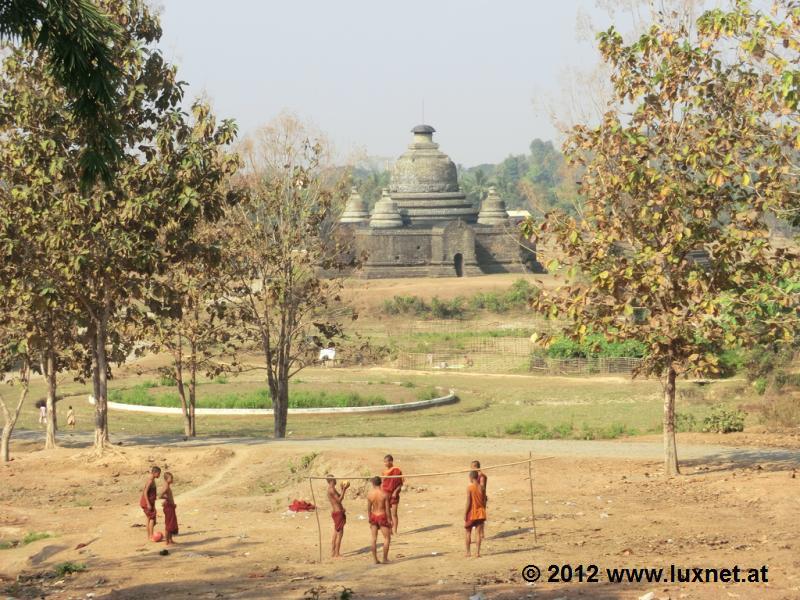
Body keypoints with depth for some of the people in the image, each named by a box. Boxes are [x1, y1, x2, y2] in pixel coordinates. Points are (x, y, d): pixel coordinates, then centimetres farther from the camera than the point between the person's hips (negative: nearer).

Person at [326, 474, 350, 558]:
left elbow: (340, 498, 20)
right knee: (339, 533, -7)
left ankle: (333, 552, 20)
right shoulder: (331, 489, -17)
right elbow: (339, 500, -21)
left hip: (335, 512, 10)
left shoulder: (332, 489, 14)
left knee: (336, 534, 15)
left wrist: (343, 489, 16)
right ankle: (337, 554, -5)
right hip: (338, 513, -10)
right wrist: (344, 490, -19)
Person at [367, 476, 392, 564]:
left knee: (374, 539, 9)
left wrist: (370, 520, 12)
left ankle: (375, 559, 10)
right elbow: (387, 509, -12)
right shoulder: (384, 494, -14)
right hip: (382, 517, -3)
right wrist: (389, 520, -2)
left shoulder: (369, 494, -7)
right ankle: (385, 558, 5)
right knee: (387, 538, 9)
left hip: (373, 516, 3)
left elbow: (368, 508, 0)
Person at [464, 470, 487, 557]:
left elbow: (468, 502, -15)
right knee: (478, 533, 5)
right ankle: (477, 552, 0)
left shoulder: (469, 488, -13)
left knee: (468, 532, 11)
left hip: (471, 514, -3)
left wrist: (465, 514, -9)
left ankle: (468, 552, 15)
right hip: (480, 514, 3)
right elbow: (484, 501, 5)